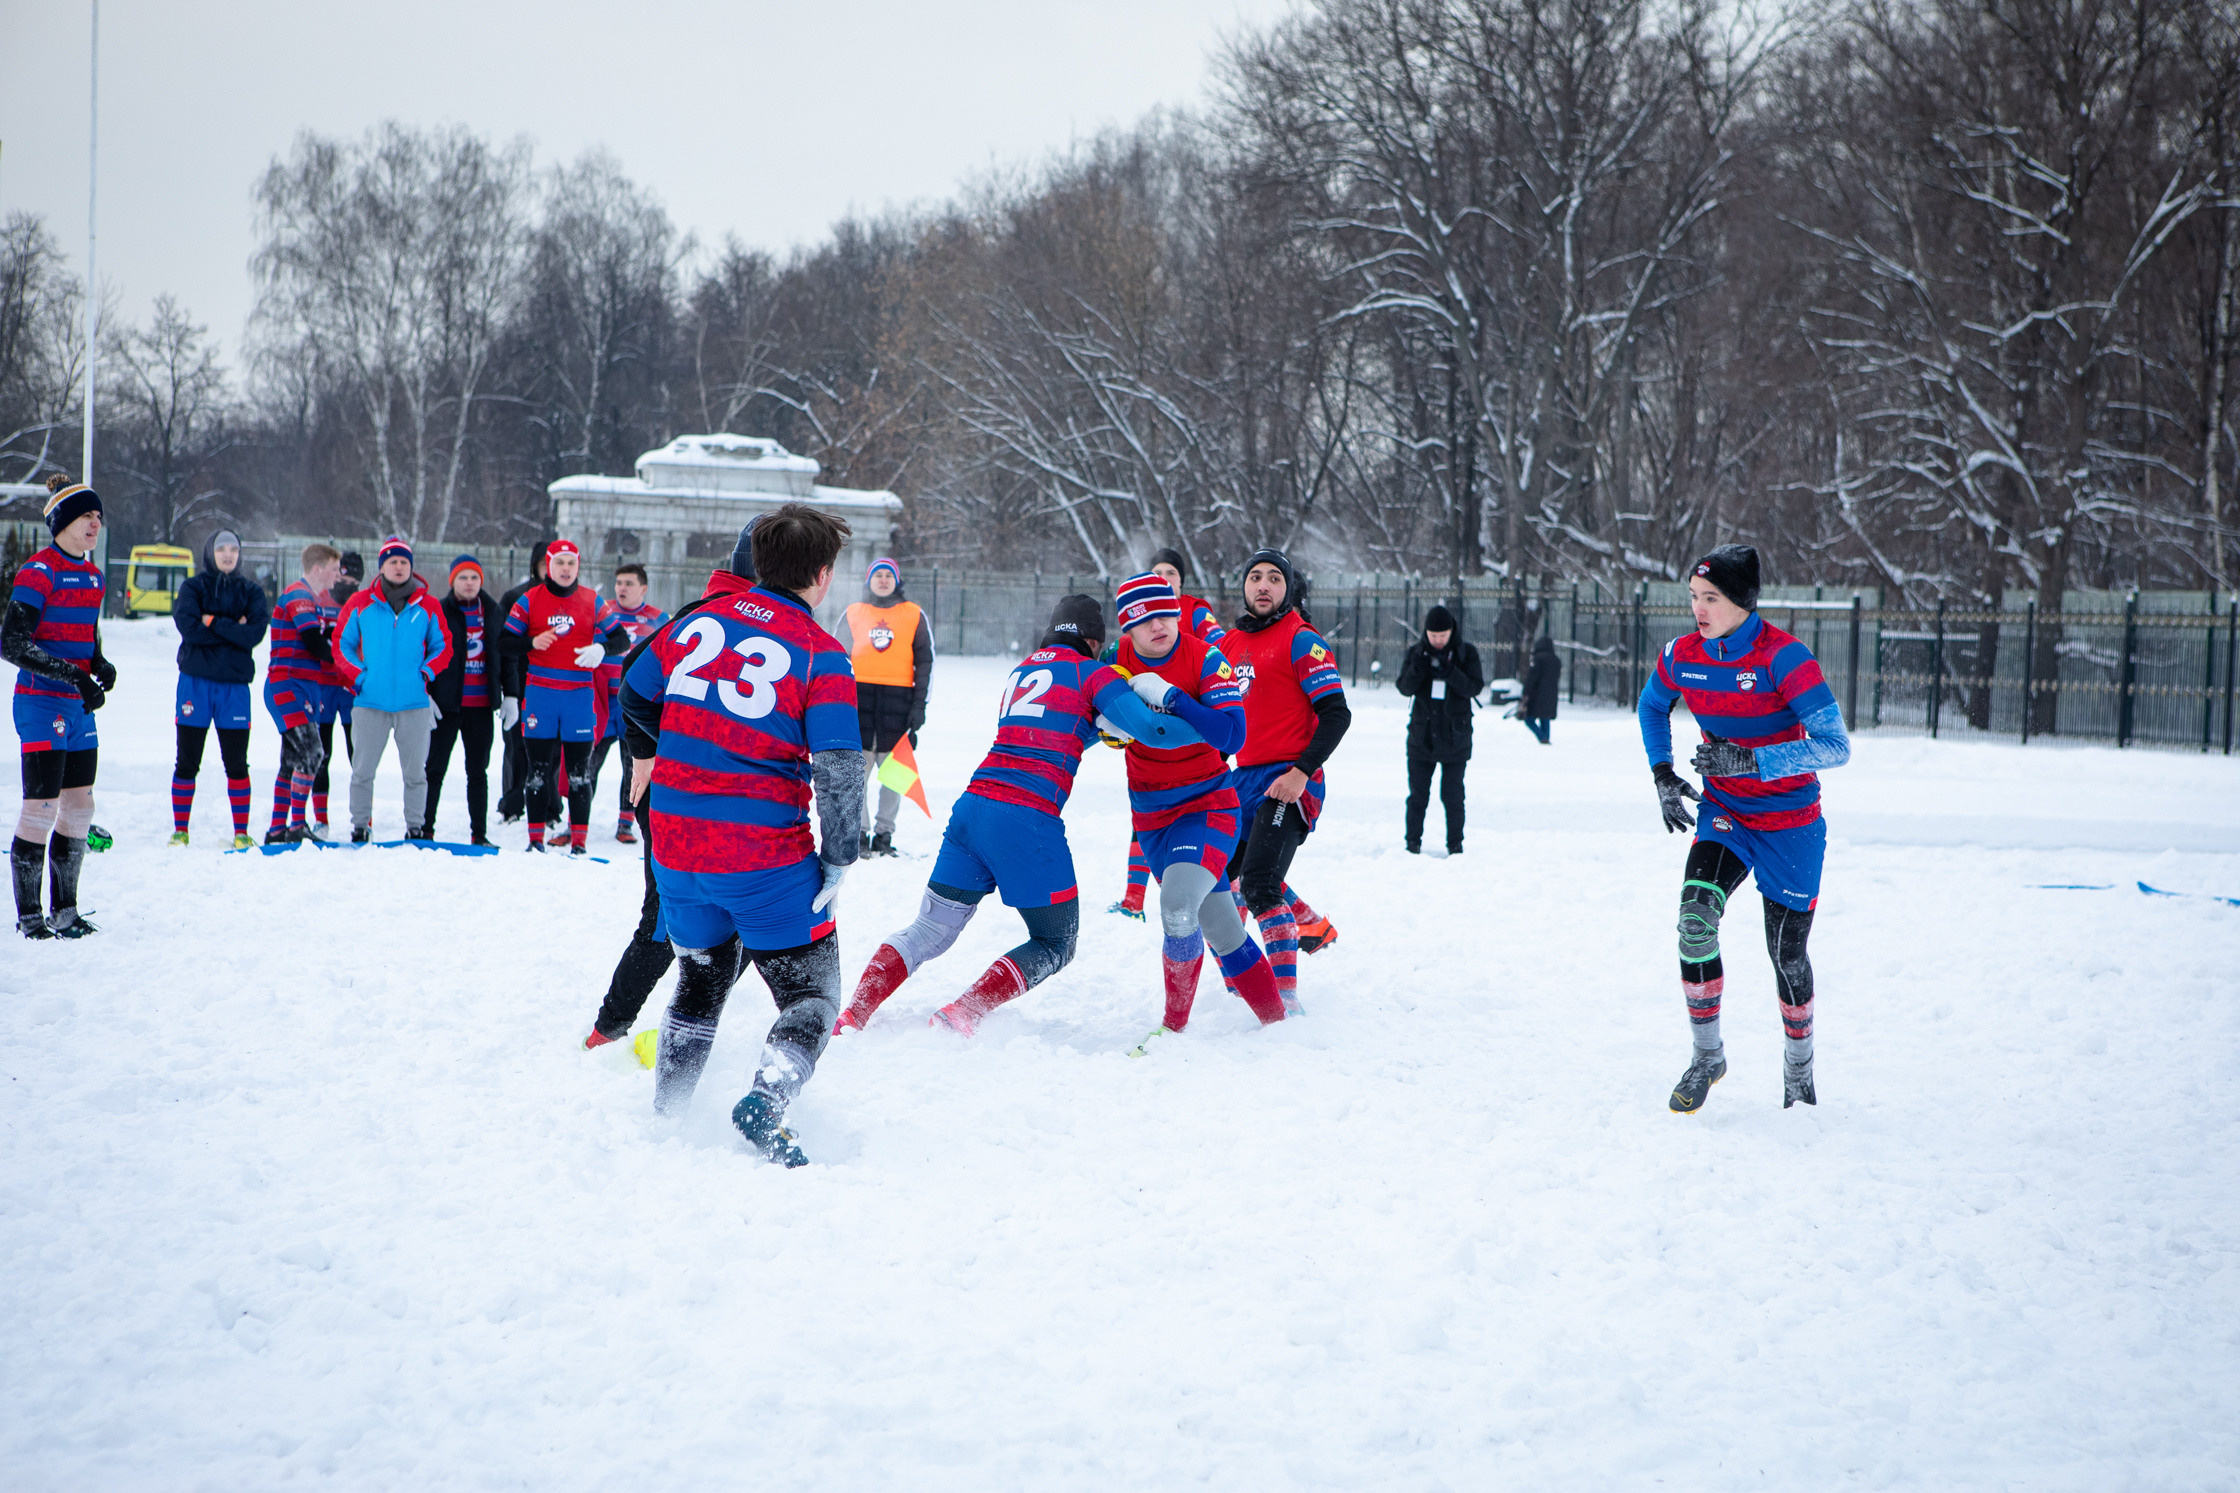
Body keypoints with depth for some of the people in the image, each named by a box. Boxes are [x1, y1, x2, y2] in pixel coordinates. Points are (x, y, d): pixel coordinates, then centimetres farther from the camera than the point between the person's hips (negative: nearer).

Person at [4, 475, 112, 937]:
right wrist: (73, 675, -21)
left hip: (79, 708, 8)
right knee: (41, 807, -8)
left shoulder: (92, 575, 13)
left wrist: (101, 665, 1)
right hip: (41, 705, -8)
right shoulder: (39, 572, -12)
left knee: (79, 808, 10)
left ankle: (64, 911, 19)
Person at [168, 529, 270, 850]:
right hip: (196, 681, -1)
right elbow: (190, 628, -13)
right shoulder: (193, 588, 3)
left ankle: (242, 832, 7)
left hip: (234, 684, 1)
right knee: (187, 761, 3)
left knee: (236, 762, 2)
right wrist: (233, 630, -11)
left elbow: (255, 633, -9)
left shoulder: (251, 592, 8)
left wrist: (214, 622, -12)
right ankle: (180, 830, 11)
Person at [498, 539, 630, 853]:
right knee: (539, 767, 4)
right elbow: (504, 641, 3)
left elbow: (622, 640, 6)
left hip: (580, 695, 0)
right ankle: (536, 837, 9)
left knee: (579, 770, 1)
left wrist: (601, 648, -16)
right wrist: (531, 643, -17)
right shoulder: (529, 600, 3)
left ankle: (579, 839, 4)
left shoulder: (593, 602, 5)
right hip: (540, 694, 0)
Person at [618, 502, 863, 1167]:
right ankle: (766, 1102, -20)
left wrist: (650, 754, 39)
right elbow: (838, 770, -16)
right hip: (766, 857, -5)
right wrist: (839, 861, -7)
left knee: (701, 981, 26)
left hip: (676, 851, 5)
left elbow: (633, 695, 19)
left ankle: (665, 1117, 27)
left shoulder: (700, 619, 5)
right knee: (811, 994, 5)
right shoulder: (820, 654, -9)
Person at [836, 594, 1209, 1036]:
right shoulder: (1092, 673, 3)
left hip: (973, 802, 6)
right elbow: (1150, 730, -5)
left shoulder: (1022, 669, 23)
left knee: (931, 931, 15)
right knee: (1056, 944, 9)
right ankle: (963, 1013, -8)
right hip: (1027, 817, -6)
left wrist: (1103, 725, 22)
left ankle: (852, 1015, 2)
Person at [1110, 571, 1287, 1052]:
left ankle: (1175, 1024, -8)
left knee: (1178, 905, -26)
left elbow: (1232, 735, -24)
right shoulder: (1119, 661, -2)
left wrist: (1169, 697, -29)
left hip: (1209, 807, -4)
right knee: (1222, 931, 6)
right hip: (1151, 815, 4)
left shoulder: (1205, 661, -13)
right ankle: (1273, 1020, 21)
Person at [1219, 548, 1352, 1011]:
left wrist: (1301, 772, -21)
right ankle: (1312, 925, 38)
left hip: (1289, 783, -9)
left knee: (1258, 884, -21)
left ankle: (1285, 995, -19)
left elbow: (1336, 713, -13)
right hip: (1245, 779, 9)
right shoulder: (1231, 643, 14)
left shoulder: (1301, 640, -8)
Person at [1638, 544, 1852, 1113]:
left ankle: (1799, 1071, 31)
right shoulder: (1683, 656, -7)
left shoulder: (1783, 657, -22)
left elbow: (1835, 747, -26)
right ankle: (1707, 1057, -4)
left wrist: (1750, 758, -32)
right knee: (1696, 917, -21)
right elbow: (1652, 705, 17)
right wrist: (1662, 773, 4)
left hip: (1790, 822, -3)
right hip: (1724, 813, 3)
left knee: (1787, 954, 5)